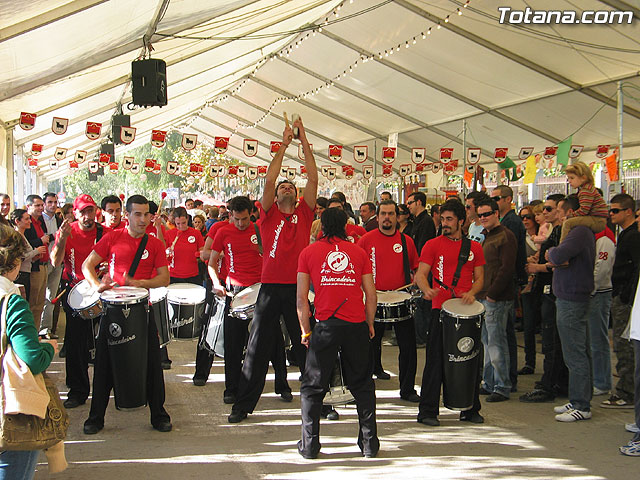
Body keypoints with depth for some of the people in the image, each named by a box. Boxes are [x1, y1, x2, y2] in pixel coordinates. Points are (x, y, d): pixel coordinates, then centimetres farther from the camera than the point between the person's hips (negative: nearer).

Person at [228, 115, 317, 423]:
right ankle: (243, 405, 12)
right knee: (258, 348, 5)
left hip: (298, 288, 1)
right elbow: (268, 180, -6)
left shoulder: (303, 213, 9)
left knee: (306, 346, 7)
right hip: (271, 287, -1)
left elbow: (313, 179, 2)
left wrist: (304, 141, 1)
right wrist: (283, 146, -2)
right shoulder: (269, 214, 7)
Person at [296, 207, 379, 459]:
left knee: (313, 388, 9)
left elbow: (302, 298, 2)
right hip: (357, 325, 2)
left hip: (326, 325, -2)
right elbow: (371, 295, 6)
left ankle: (309, 445, 9)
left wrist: (305, 331, 10)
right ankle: (370, 443, 16)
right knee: (362, 385, 14)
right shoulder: (359, 252, 9)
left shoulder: (308, 252, 6)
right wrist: (369, 325, 18)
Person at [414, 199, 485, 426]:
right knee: (436, 361, -2)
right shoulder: (433, 245, 2)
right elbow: (420, 274, -3)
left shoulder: (474, 247, 11)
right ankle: (427, 411, 6)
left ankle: (471, 409, 21)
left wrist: (471, 292, -8)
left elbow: (479, 278, 13)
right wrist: (426, 289, -24)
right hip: (441, 309, -3)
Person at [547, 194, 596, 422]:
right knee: (581, 353, 15)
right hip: (574, 298, 11)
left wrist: (551, 253, -7)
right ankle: (579, 400, 23)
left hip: (571, 301, -11)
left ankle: (581, 406, -1)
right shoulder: (584, 232, 18)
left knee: (575, 356, -6)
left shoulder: (579, 232, -17)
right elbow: (561, 259, 18)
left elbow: (558, 256, -27)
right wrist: (556, 257, -2)